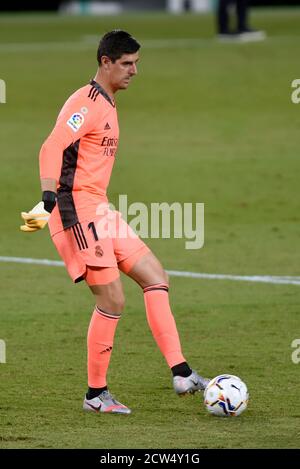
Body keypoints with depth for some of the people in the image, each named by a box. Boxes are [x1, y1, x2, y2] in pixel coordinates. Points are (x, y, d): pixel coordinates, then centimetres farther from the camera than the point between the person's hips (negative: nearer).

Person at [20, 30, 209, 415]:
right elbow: (51, 150, -26)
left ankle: (181, 375, 0)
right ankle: (96, 394, 3)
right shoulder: (87, 103, -13)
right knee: (112, 300, -9)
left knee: (155, 277, 4)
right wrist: (48, 203, -37)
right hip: (77, 210, -10)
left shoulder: (106, 104, 18)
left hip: (98, 210, 10)